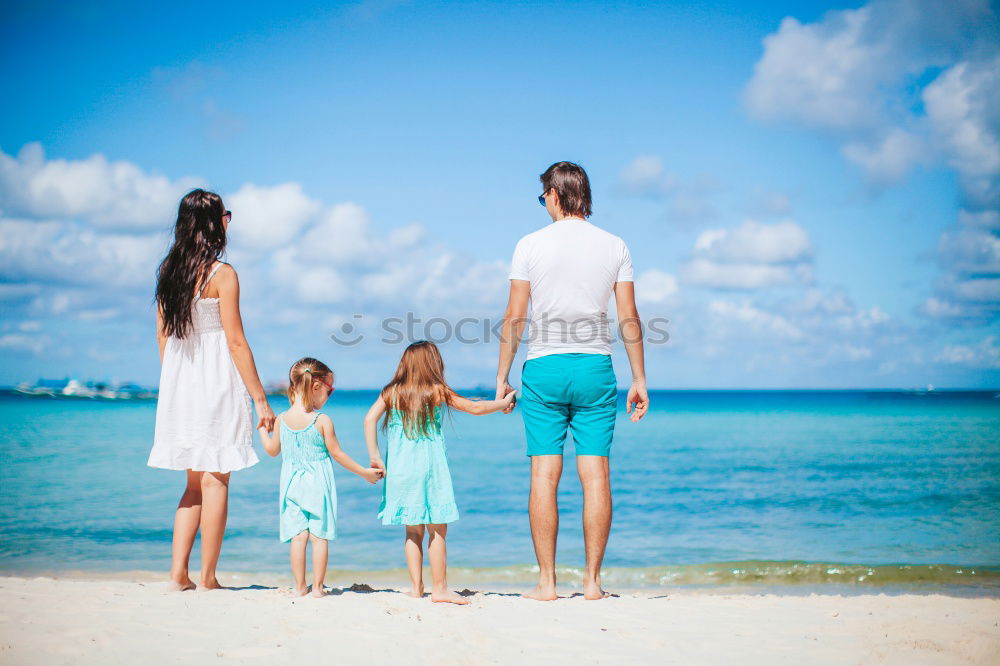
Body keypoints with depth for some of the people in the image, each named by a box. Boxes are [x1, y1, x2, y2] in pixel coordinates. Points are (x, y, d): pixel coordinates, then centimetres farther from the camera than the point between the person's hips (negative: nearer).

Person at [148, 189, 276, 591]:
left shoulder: (168, 271, 8)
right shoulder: (222, 274, -11)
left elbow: (162, 336, 11)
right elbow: (236, 342, -12)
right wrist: (260, 398, -8)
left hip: (179, 384, 7)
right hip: (216, 381, -7)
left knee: (196, 481, 16)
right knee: (215, 479, 1)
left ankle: (178, 572, 11)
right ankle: (207, 577, 5)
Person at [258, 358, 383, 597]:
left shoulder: (282, 419, -1)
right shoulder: (322, 421, -12)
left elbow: (272, 450, 13)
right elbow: (337, 454, -7)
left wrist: (261, 428, 31)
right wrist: (364, 472, 4)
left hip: (292, 485, 3)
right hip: (318, 485, -3)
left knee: (298, 535, 6)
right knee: (319, 536, 3)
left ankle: (299, 586, 9)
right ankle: (317, 587, 6)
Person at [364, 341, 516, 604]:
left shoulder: (391, 392, 4)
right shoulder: (437, 391, -3)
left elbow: (370, 419, -5)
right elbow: (475, 408, 4)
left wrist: (375, 457, -2)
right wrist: (503, 403, 19)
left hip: (400, 470, 4)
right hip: (429, 468, -4)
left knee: (413, 531, 13)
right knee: (438, 530, 2)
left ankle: (416, 586, 14)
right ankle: (439, 588, 3)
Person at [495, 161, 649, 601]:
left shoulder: (531, 245, 0)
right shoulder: (614, 246, 5)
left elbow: (514, 318, -1)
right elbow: (630, 320, 3)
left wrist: (502, 377, 6)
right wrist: (639, 379, 9)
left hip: (545, 367, -1)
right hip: (596, 367, 2)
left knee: (545, 474, 1)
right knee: (595, 474, 3)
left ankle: (546, 582, 1)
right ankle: (592, 581, 4)